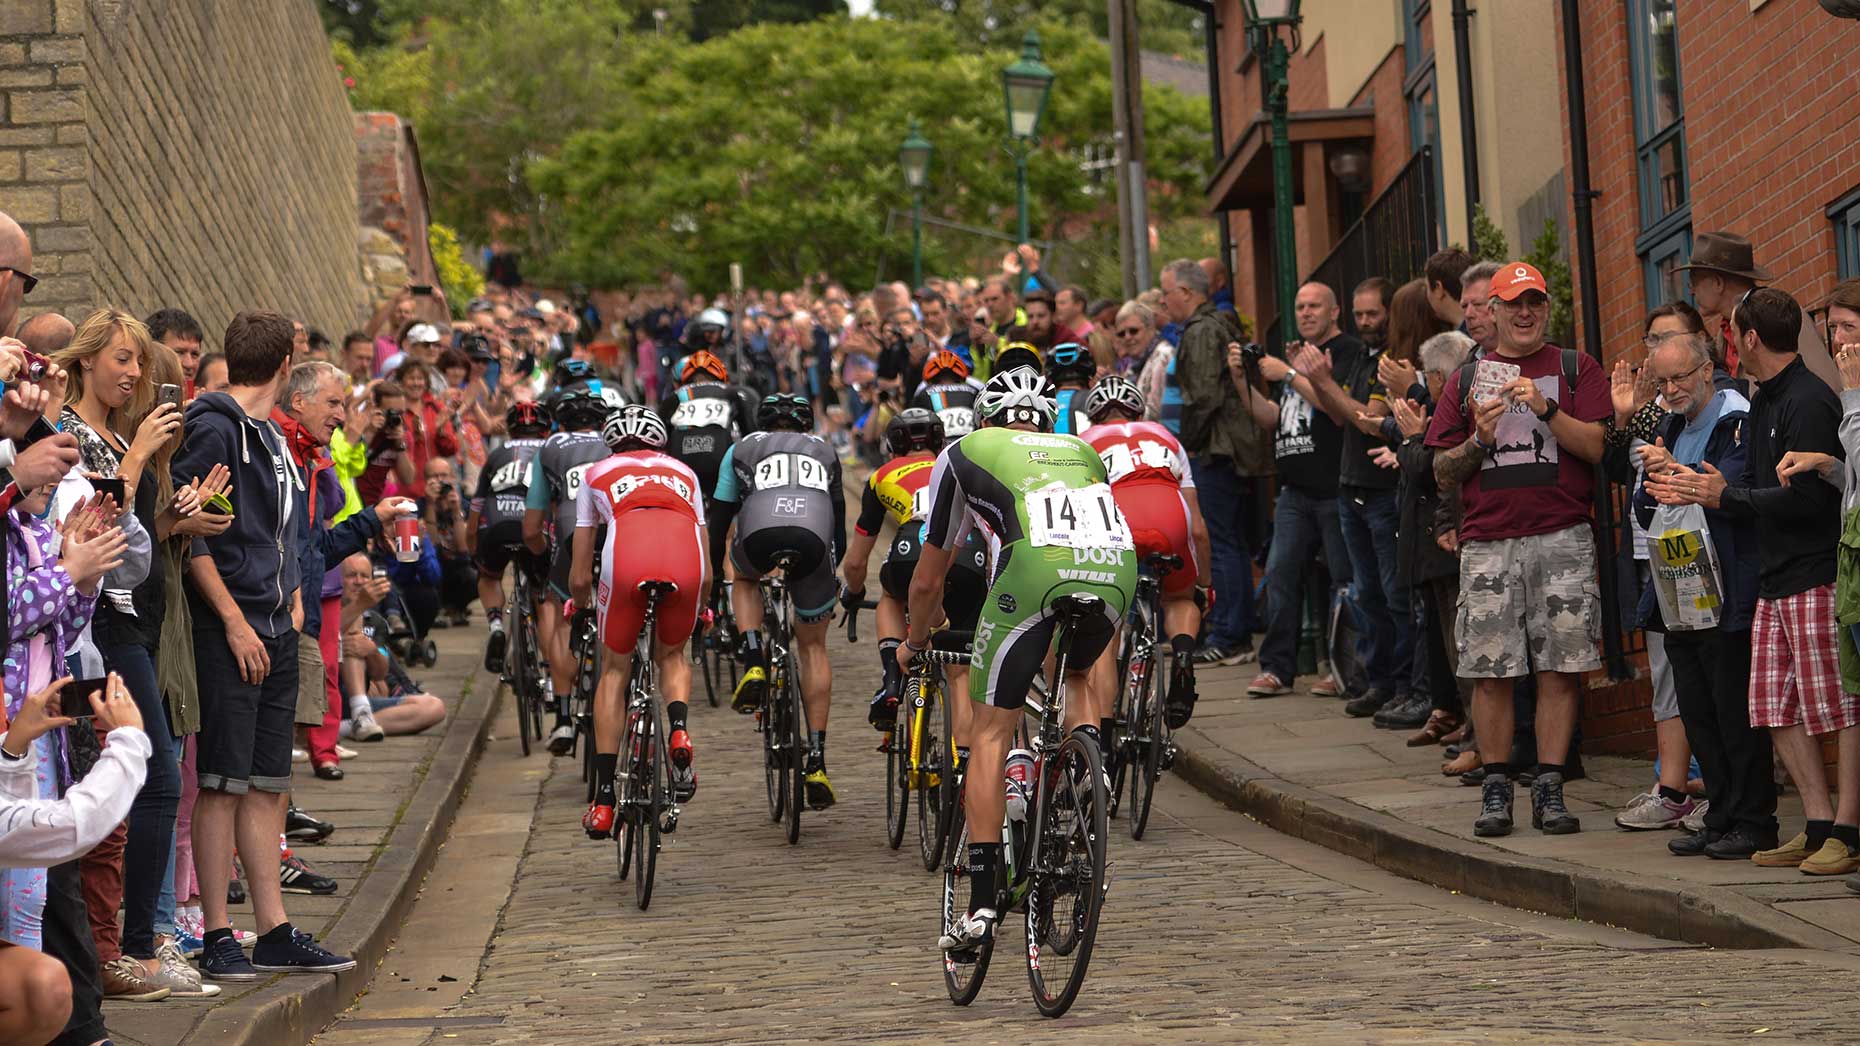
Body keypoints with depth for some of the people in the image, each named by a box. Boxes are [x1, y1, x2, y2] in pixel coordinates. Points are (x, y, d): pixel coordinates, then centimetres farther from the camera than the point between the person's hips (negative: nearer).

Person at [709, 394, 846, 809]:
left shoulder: (742, 449, 33)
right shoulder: (824, 451, 37)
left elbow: (719, 518, 33)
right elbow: (839, 521, 42)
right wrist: (832, 575, 55)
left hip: (760, 531, -1)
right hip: (814, 539, 1)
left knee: (745, 579, 37)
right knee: (813, 646, 19)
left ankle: (754, 664, 12)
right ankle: (816, 760, 11)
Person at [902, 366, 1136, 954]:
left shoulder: (965, 453, 31)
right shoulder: (1082, 452, 39)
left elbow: (928, 581, 37)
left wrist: (913, 645, 55)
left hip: (1035, 567, -3)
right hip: (1118, 570, 3)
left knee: (990, 732, 7)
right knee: (1077, 673, 35)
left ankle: (982, 905, 1)